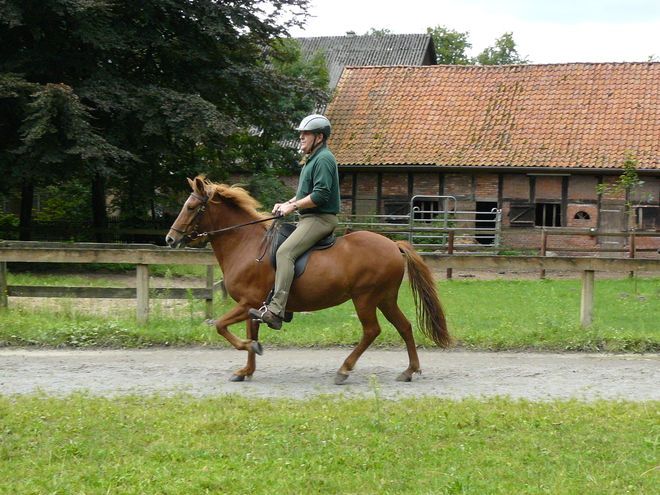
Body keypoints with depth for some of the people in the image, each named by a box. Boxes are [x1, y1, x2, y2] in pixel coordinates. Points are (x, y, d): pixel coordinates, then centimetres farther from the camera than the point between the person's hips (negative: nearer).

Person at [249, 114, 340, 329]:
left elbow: (320, 195, -22)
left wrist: (294, 206, -15)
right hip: (309, 218, 12)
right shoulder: (311, 159, 21)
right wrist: (287, 204, 12)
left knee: (285, 252, -26)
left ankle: (275, 311, -35)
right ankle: (273, 300, 19)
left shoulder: (323, 159, -13)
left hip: (320, 219, -12)